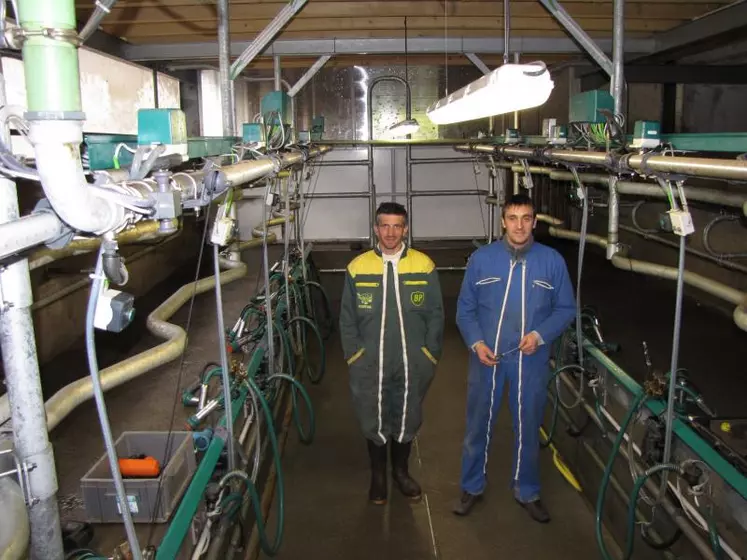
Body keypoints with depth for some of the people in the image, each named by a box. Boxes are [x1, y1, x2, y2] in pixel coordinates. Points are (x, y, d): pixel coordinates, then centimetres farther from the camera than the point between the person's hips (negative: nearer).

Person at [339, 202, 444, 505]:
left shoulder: (424, 266, -3)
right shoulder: (358, 267, -3)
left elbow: (435, 316, 3)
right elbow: (347, 319, 4)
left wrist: (429, 357, 1)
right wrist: (355, 356, 0)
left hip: (412, 366, 1)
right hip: (369, 366, 0)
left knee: (407, 420, 16)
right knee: (374, 422, 12)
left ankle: (401, 470, 40)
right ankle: (378, 475, 35)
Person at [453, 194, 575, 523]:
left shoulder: (552, 261, -4)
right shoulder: (481, 258, -3)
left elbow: (566, 308, 1)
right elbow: (465, 309, 2)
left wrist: (540, 335, -14)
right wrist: (476, 343, -12)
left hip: (531, 360, 0)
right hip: (486, 358, 0)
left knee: (528, 427, 13)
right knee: (478, 426, 12)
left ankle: (527, 491, 34)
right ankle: (472, 487, 32)